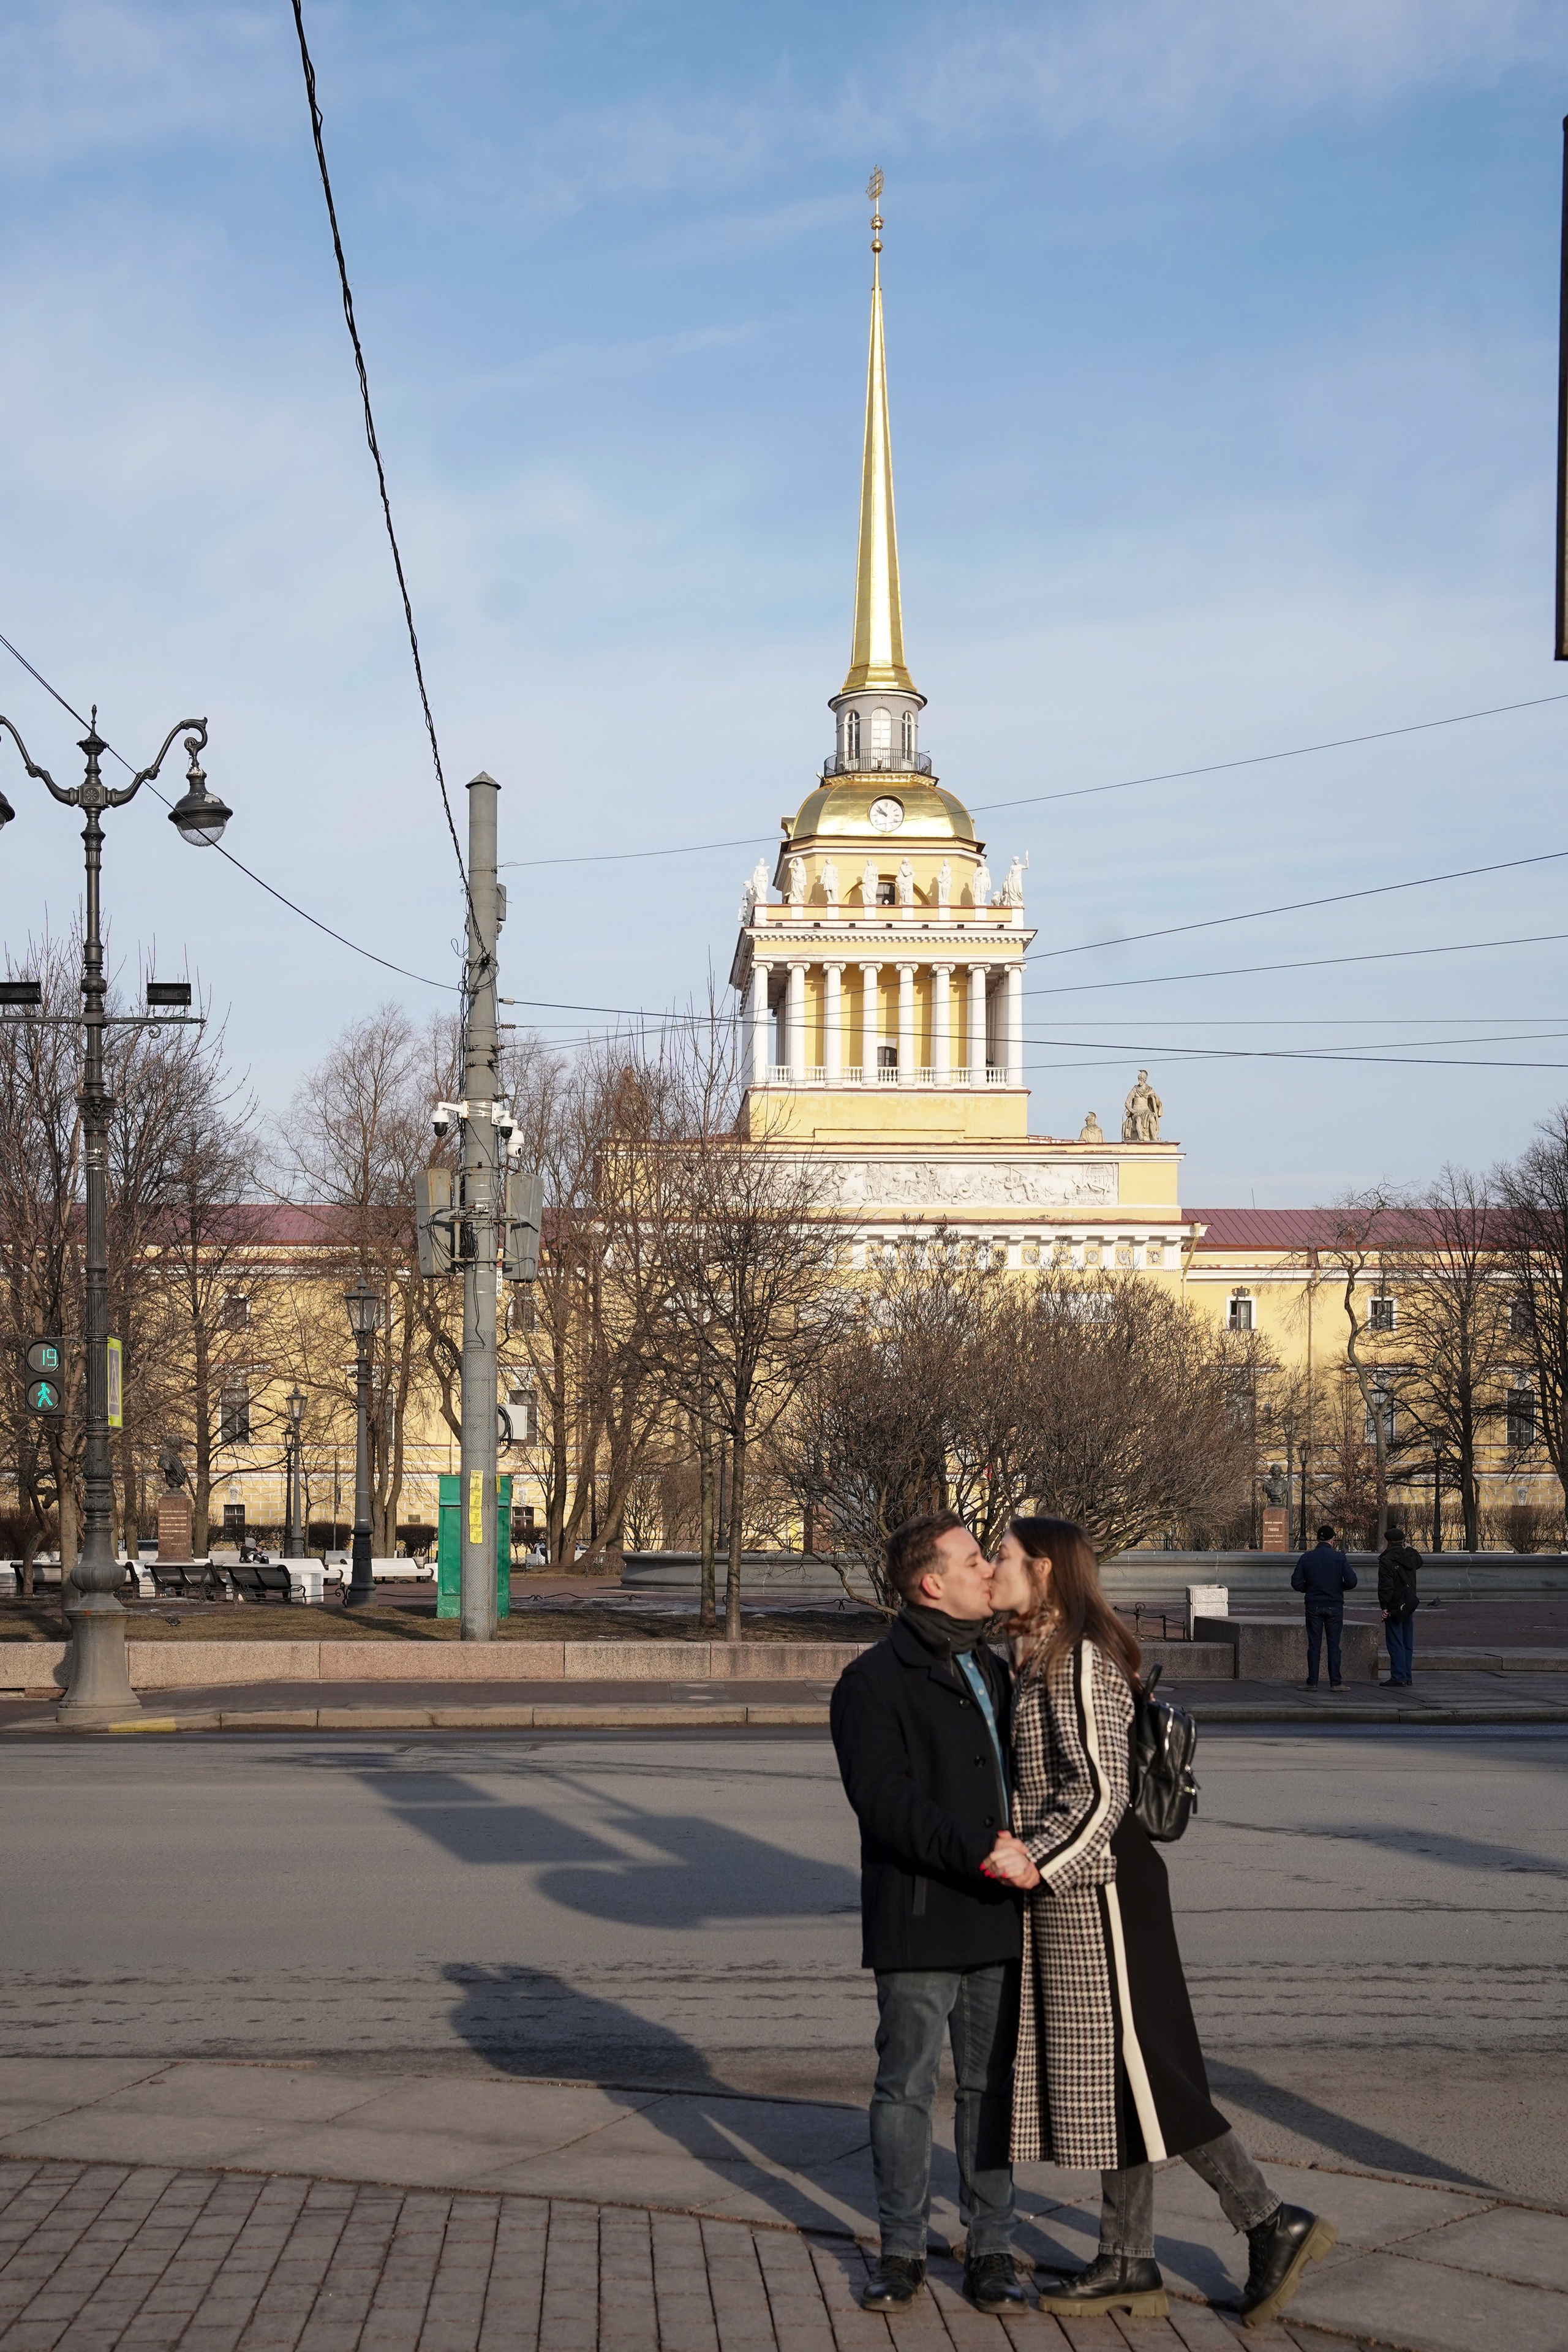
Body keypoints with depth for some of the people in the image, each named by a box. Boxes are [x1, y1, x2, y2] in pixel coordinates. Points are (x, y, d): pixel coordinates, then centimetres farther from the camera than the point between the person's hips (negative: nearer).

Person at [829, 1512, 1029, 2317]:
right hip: (917, 1924, -6)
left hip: (995, 1918, 6)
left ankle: (990, 2249, 16)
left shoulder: (993, 1672, 15)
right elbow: (885, 1799, -19)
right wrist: (976, 1852, -26)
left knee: (993, 2086, 9)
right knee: (905, 2086, 2)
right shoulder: (874, 1682, -9)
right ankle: (902, 2251, 13)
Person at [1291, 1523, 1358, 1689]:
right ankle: (1335, 1682, 2)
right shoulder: (1339, 1557, -5)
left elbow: (1296, 1583, -1)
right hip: (1334, 1606, -1)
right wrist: (1339, 1587, 10)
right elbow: (1352, 1581, -9)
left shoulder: (1306, 1558, -1)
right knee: (1334, 1645, 4)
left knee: (1314, 1645, 5)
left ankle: (1312, 1682, 3)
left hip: (1313, 1606, 1)